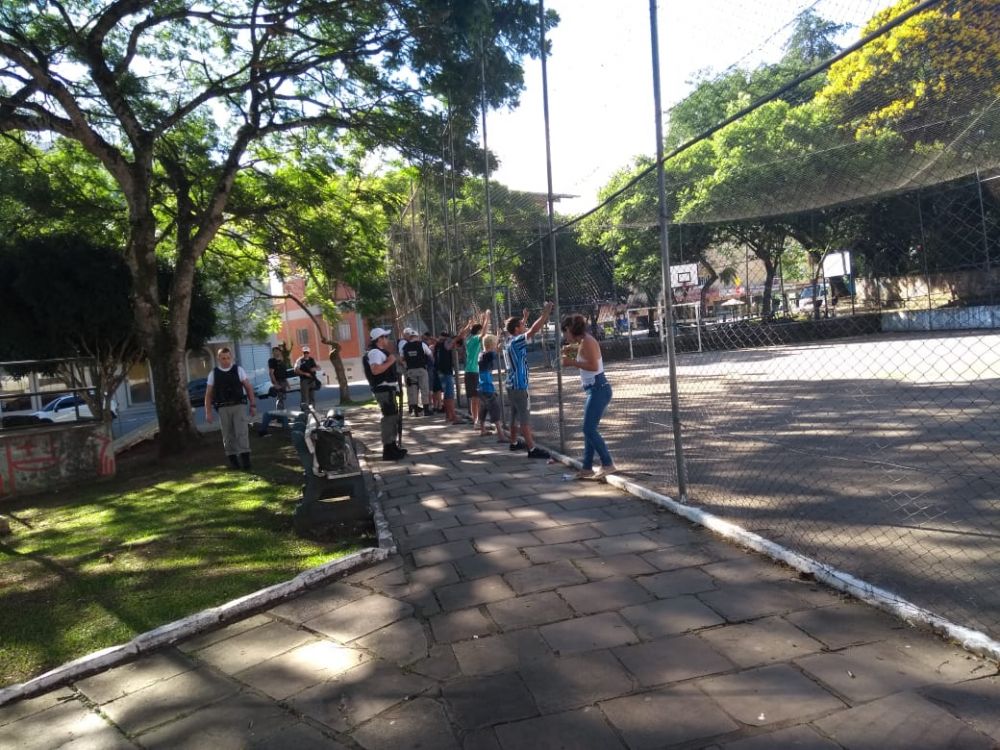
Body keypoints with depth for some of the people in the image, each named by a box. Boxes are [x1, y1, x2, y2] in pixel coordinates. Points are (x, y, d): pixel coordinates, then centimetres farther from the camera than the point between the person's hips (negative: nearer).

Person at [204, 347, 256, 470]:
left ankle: (245, 459, -8)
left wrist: (253, 405, 0)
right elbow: (208, 394, 6)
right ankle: (232, 459, 17)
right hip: (223, 408, 1)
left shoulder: (238, 370, 1)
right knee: (228, 435, 7)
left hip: (239, 405, -1)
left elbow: (248, 387, 4)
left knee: (242, 432, -8)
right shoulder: (213, 373, 3)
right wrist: (208, 412, 2)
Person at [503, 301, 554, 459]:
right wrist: (546, 313, -22)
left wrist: (524, 318, 34)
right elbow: (533, 330, -28)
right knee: (525, 418, -8)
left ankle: (514, 443, 29)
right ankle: (532, 449, -7)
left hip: (512, 385, 10)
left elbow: (524, 332, 34)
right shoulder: (516, 341, -17)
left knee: (515, 416, 18)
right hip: (519, 386, -10)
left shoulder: (511, 341, 11)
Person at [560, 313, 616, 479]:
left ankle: (608, 464, -7)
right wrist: (571, 349, 19)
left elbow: (593, 366, -25)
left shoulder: (587, 341, -14)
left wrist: (572, 362, -19)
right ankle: (587, 468, 16)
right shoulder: (583, 342, 14)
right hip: (594, 390, 10)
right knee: (588, 429, 11)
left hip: (598, 390, -10)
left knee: (589, 429, -11)